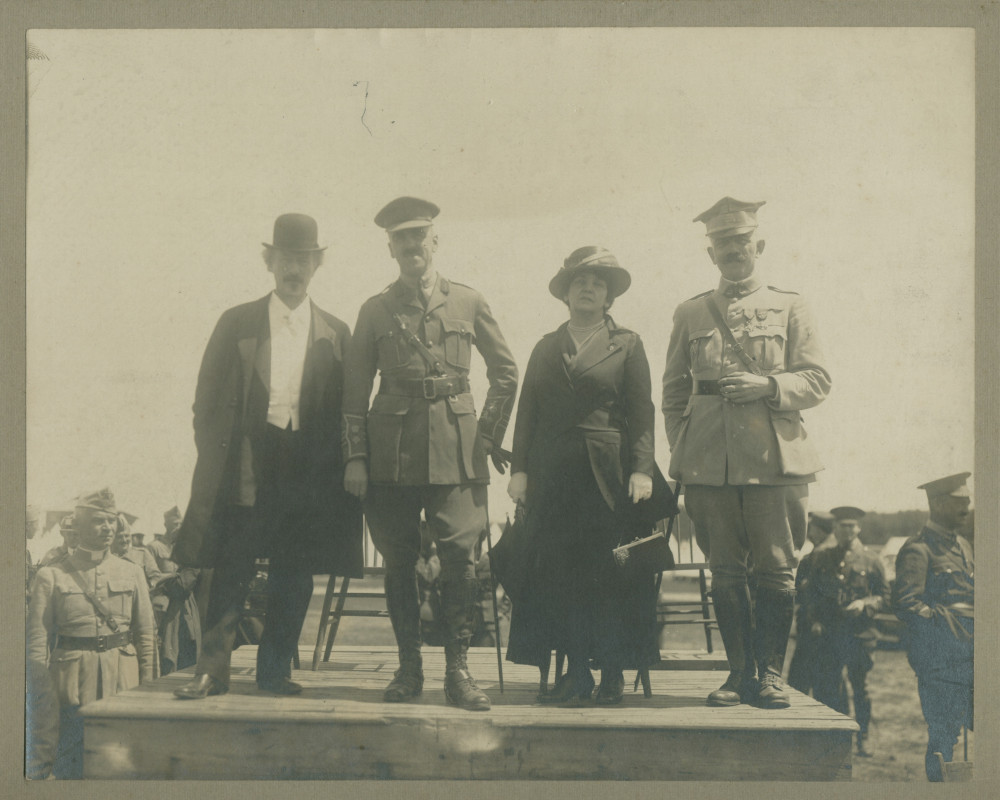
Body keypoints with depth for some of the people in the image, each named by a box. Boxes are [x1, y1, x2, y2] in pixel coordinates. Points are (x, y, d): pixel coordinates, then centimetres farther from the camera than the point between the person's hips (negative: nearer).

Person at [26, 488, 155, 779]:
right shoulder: (51, 576, 0)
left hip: (123, 680, 3)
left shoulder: (132, 573, 8)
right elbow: (37, 646, -2)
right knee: (70, 768, -1)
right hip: (71, 677, -2)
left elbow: (145, 634, 10)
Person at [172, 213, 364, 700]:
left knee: (294, 577, 4)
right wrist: (217, 459, -3)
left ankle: (275, 670, 15)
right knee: (232, 570, -4)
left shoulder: (335, 334, 10)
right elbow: (207, 401, 6)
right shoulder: (236, 324, 7)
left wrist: (339, 470, 0)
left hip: (307, 472, 2)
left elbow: (345, 412, 9)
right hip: (245, 470, -1)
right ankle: (212, 669, 4)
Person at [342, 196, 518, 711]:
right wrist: (355, 457, 1)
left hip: (456, 451, -1)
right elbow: (355, 391, 8)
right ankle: (409, 668, 14)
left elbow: (505, 373, 15)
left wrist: (489, 435, 8)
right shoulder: (375, 311, 10)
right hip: (392, 452, 1)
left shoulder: (468, 302, 9)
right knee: (398, 563, 3)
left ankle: (458, 669, 1)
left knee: (460, 557, -8)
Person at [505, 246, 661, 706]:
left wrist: (642, 469, -9)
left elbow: (642, 411, 1)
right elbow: (527, 411, 12)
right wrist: (519, 468, 2)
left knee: (608, 573, -3)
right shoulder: (546, 348, 15)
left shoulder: (627, 344, 8)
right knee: (559, 572, -1)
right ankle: (576, 673, 6)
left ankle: (612, 673, 7)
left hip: (607, 474, -3)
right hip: (552, 474, 3)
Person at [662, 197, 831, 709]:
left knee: (776, 568, -2)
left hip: (775, 456, -1)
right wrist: (682, 452, 7)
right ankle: (739, 672, 11)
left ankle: (771, 673, 8)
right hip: (711, 461, 1)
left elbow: (817, 381, 6)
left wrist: (769, 386, -11)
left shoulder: (789, 308, 11)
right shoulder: (690, 313, 14)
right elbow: (674, 390, 16)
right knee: (725, 570, 3)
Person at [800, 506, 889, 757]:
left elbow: (884, 596, 7)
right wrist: (813, 621, 1)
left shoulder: (870, 560, 4)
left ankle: (863, 737, 19)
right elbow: (810, 594, 14)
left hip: (860, 633, -2)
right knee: (825, 686, 1)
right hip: (828, 633, 2)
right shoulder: (822, 559, 10)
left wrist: (865, 604, -12)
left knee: (860, 686, 6)